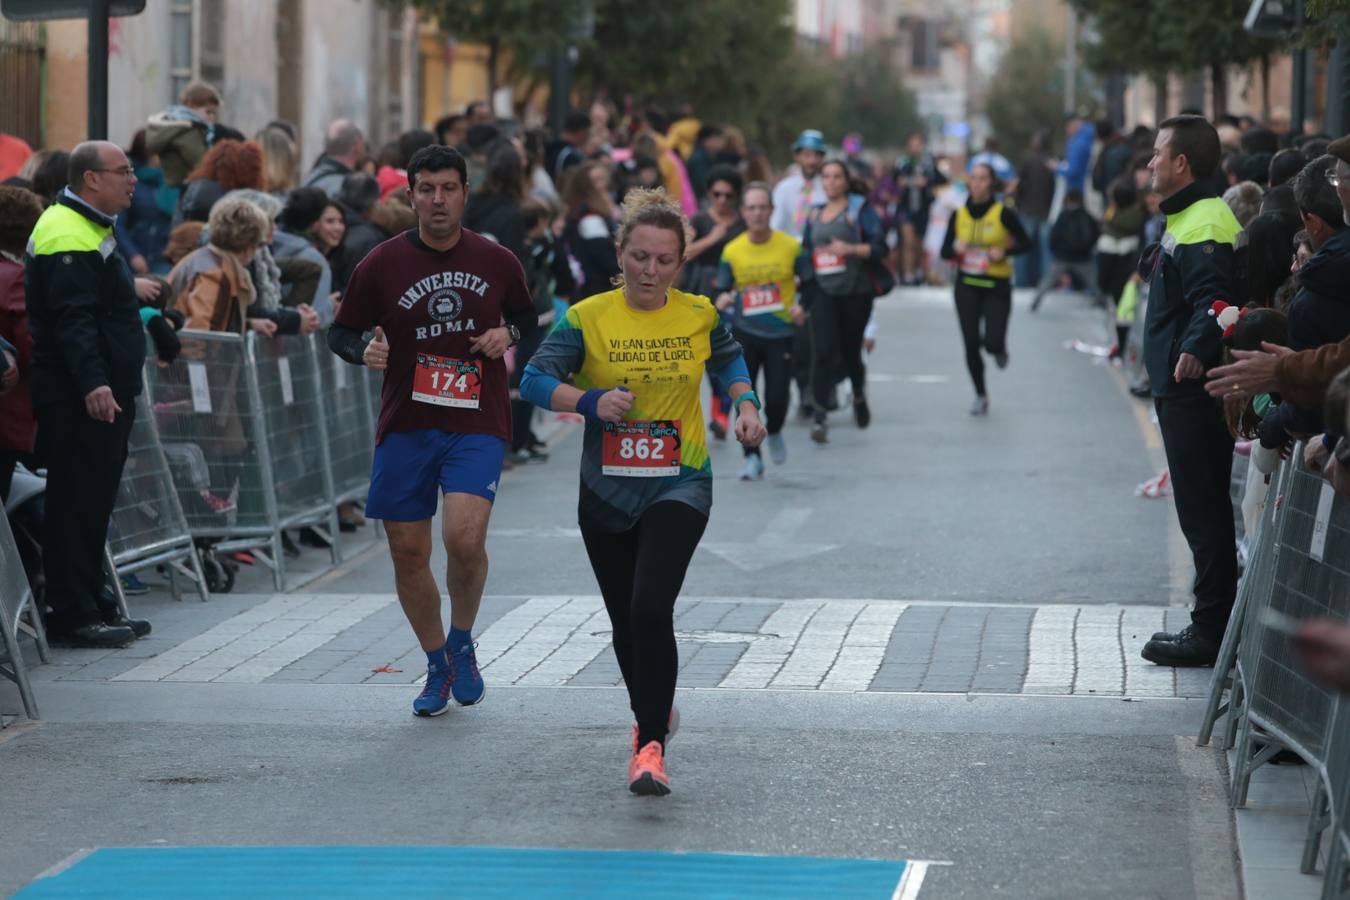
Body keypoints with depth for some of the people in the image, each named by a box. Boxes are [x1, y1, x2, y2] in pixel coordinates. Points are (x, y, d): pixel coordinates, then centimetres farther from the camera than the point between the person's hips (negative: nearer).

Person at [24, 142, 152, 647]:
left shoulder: (90, 229, 20)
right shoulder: (69, 236, -15)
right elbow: (72, 319, -24)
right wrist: (92, 383, -32)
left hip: (102, 396, 11)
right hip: (79, 399, -11)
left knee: (92, 505, 14)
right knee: (77, 505, -8)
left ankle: (92, 607, 20)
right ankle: (74, 617, -7)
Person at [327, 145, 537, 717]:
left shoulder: (497, 262, 3)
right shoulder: (381, 265, -1)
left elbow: (526, 316, 19)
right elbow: (341, 332, 7)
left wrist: (508, 334, -4)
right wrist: (364, 352, -15)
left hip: (477, 426, -1)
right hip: (405, 427, 1)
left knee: (464, 537, -21)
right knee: (408, 553, 4)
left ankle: (462, 643, 7)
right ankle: (438, 665, 26)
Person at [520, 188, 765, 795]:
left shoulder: (699, 315, -1)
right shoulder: (588, 318, -7)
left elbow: (728, 359, 20)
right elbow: (535, 380, -11)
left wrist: (746, 405, 2)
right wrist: (590, 400, -26)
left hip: (679, 485, -1)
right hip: (606, 493, 2)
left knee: (651, 610, -20)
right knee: (625, 623, 14)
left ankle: (650, 746, -15)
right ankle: (654, 711, 42)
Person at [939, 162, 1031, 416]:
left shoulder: (1003, 214, -7)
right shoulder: (958, 215, 3)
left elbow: (1025, 243, 0)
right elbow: (945, 251, 8)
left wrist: (1004, 252, -17)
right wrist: (956, 248, -14)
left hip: (997, 286, -3)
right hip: (967, 286, 3)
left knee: (993, 342, -13)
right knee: (971, 344, 1)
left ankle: (999, 349, 27)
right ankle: (980, 395, 19)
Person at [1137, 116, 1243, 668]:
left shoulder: (1204, 224, -18)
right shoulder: (1188, 219, 16)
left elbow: (1214, 297, -31)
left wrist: (1196, 348, -42)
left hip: (1193, 390, -11)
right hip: (1183, 391, 11)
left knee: (1203, 512, -6)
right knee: (1202, 510, 15)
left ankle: (1211, 631, -3)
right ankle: (1214, 623, 22)